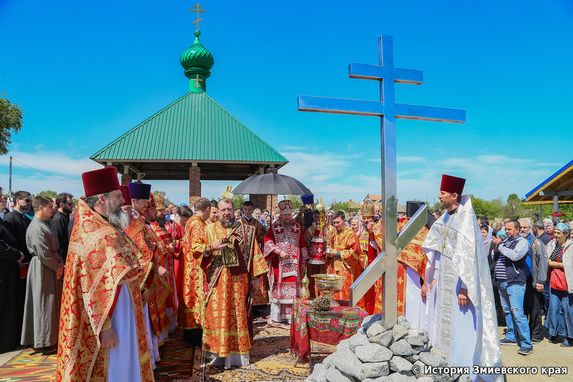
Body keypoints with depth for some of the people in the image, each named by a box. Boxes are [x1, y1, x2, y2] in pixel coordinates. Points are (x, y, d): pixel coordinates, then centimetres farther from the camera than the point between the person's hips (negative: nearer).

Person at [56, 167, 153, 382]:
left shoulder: (107, 227, 8)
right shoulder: (93, 236, -20)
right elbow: (92, 288, -22)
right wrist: (104, 327, -22)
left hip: (120, 313, 9)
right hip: (106, 318, -9)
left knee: (122, 364, 18)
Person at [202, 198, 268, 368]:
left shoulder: (245, 230, 5)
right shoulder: (210, 230, 6)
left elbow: (253, 253, 4)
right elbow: (200, 253, 1)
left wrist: (254, 277, 0)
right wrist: (212, 248, -19)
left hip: (239, 280, 0)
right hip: (218, 281, 0)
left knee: (239, 314, 6)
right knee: (218, 315, 1)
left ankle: (238, 352, 16)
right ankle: (219, 353, 10)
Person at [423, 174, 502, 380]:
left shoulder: (465, 219, -17)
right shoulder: (446, 217, 8)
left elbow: (468, 256, -20)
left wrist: (464, 288, -21)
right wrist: (435, 276, 13)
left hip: (459, 282, -8)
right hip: (445, 280, 8)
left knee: (461, 328, 0)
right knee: (446, 323, 15)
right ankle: (448, 363, 28)